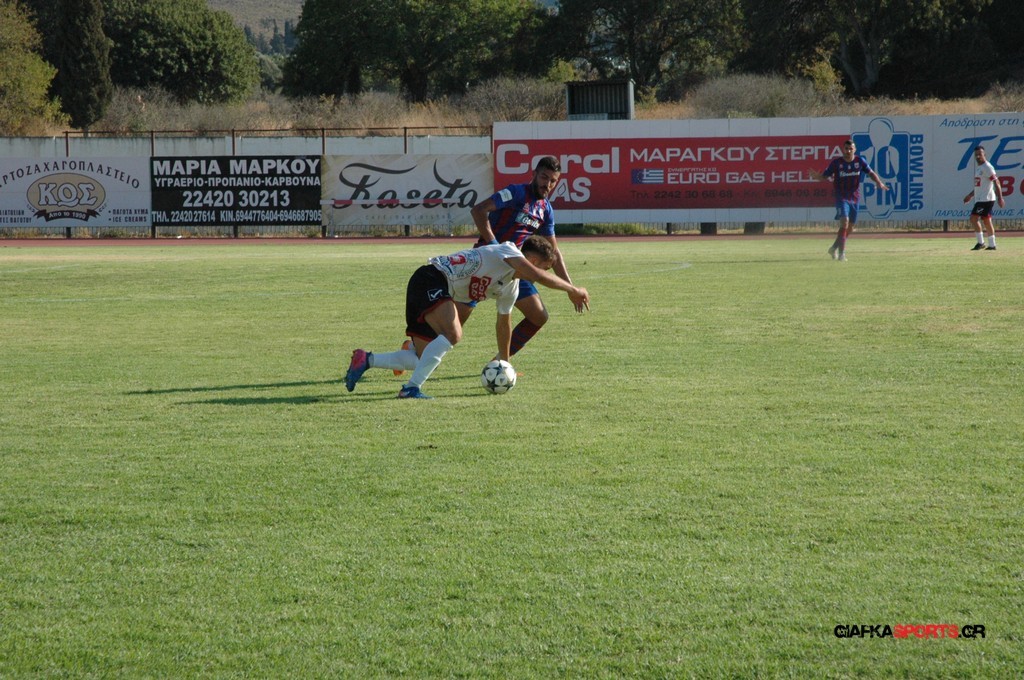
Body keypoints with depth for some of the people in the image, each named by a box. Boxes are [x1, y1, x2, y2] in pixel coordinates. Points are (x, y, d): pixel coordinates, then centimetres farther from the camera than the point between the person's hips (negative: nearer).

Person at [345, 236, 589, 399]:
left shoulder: (511, 288, 18)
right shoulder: (508, 251, -10)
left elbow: (504, 323, 31)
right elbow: (538, 276, -27)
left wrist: (504, 363, 38)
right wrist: (572, 290, -20)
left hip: (438, 292, 10)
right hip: (430, 280, -10)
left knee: (425, 359, 3)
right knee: (453, 334, -30)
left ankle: (366, 360, 15)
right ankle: (411, 388, -29)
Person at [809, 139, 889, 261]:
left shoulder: (860, 161, 0)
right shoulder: (836, 162, -8)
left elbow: (870, 173, 7)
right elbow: (825, 176, -6)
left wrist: (879, 183, -10)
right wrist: (817, 177, -29)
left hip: (855, 198, 5)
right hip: (841, 198, -4)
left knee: (849, 228, 13)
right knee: (844, 223, -21)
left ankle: (834, 248, 33)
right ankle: (841, 253, -20)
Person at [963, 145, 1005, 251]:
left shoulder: (987, 167, -12)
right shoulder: (978, 167, 18)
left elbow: (996, 182, -17)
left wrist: (1000, 198, -23)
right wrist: (969, 195, 28)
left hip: (986, 198, -9)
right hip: (979, 199, 9)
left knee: (974, 217, -13)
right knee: (986, 220, 9)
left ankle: (981, 242, -8)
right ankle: (992, 245, 10)